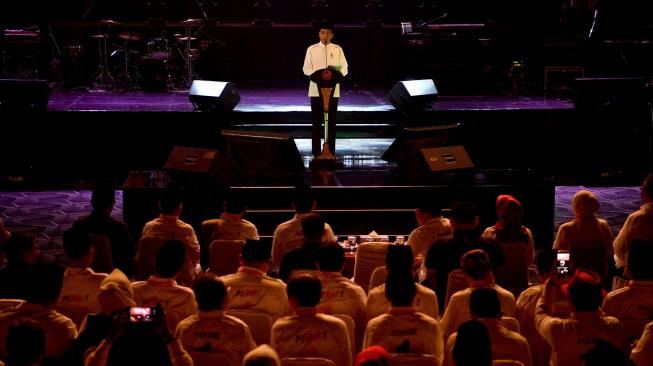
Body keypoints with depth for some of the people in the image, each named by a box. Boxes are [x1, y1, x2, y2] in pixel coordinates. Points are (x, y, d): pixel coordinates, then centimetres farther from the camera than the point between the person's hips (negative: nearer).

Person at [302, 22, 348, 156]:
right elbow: (306, 69, 1)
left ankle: (331, 150, 10)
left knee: (331, 121, 4)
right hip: (316, 90, -1)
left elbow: (345, 68, 5)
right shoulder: (312, 49, 4)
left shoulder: (337, 49, 6)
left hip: (333, 90, 1)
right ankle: (316, 151, 5)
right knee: (317, 120, 0)